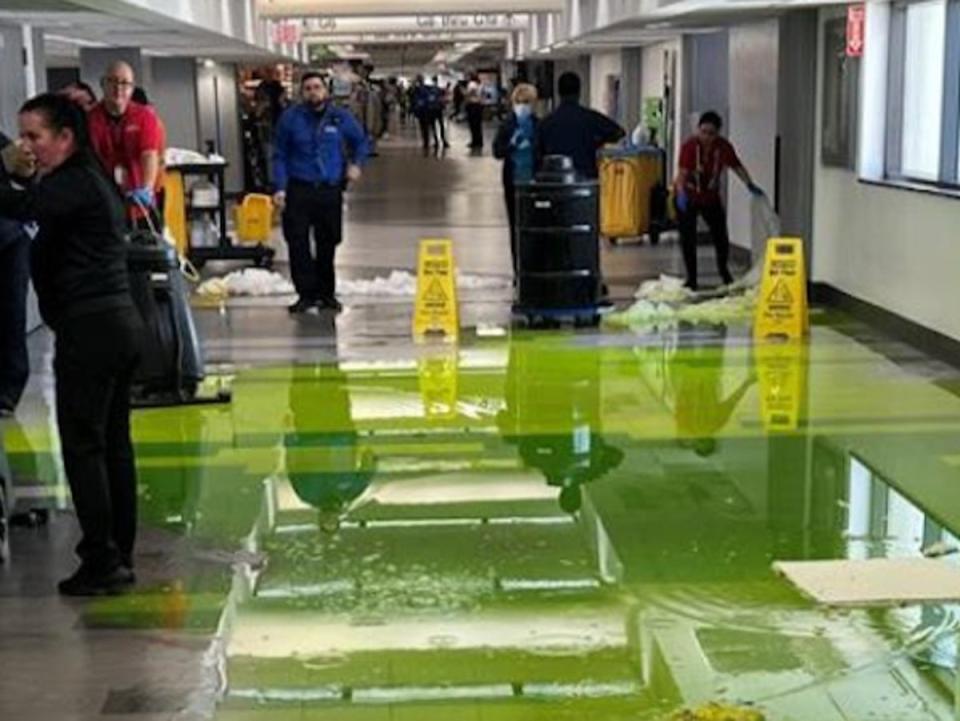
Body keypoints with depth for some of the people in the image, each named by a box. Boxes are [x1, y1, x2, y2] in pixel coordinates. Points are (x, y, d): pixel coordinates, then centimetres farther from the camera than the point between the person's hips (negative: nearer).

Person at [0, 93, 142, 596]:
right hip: (119, 323, 10)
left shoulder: (74, 183, -12)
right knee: (113, 442, 12)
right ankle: (120, 558, 19)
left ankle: (101, 563, -2)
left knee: (82, 445, -5)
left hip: (89, 328, -10)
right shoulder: (92, 180, 19)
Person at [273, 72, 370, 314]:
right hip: (298, 190, -1)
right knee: (298, 243, -7)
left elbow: (361, 142, 21)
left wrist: (356, 163, 4)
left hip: (330, 190, 2)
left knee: (328, 244, 9)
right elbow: (280, 156, 3)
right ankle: (307, 293, 3)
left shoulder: (340, 117, 4)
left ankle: (326, 292, 23)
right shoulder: (290, 118, -1)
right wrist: (280, 188, -6)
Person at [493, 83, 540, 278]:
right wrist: (512, 145, -18)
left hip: (534, 182, -1)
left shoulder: (540, 126, 0)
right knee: (516, 226, 5)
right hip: (514, 182, 1)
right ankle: (519, 270, 13)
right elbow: (497, 152, -1)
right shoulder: (507, 126, 3)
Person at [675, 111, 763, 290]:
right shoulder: (690, 146, -22)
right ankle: (691, 279, 9)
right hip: (688, 197, -3)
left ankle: (724, 271, 30)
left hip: (711, 197, 3)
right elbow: (682, 172, -30)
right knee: (688, 239, -3)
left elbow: (737, 166, -5)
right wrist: (681, 193, -46)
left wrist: (750, 185, -19)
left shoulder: (723, 146, -12)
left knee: (721, 236, 3)